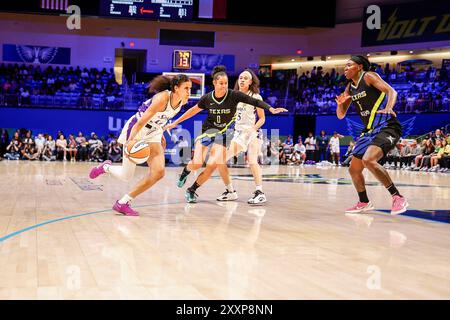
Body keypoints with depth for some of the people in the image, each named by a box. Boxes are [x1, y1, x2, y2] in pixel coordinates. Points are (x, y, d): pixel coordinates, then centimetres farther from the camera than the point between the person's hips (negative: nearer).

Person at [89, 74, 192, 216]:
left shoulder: (182, 101, -5)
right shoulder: (163, 98, -28)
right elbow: (142, 121, -34)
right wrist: (131, 140, -44)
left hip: (153, 135, 7)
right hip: (135, 131, -7)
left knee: (159, 172, -13)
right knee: (126, 176, 0)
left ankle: (123, 203, -3)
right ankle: (106, 167, 37)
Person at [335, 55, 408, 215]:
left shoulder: (368, 76, -5)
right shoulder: (350, 88, 16)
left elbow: (391, 91, -18)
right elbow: (340, 115, 19)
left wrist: (388, 108, -36)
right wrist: (340, 103, -2)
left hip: (387, 127, -9)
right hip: (369, 130, 9)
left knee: (368, 160, -30)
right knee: (354, 169, 10)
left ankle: (398, 197, -23)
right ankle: (364, 202, 30)